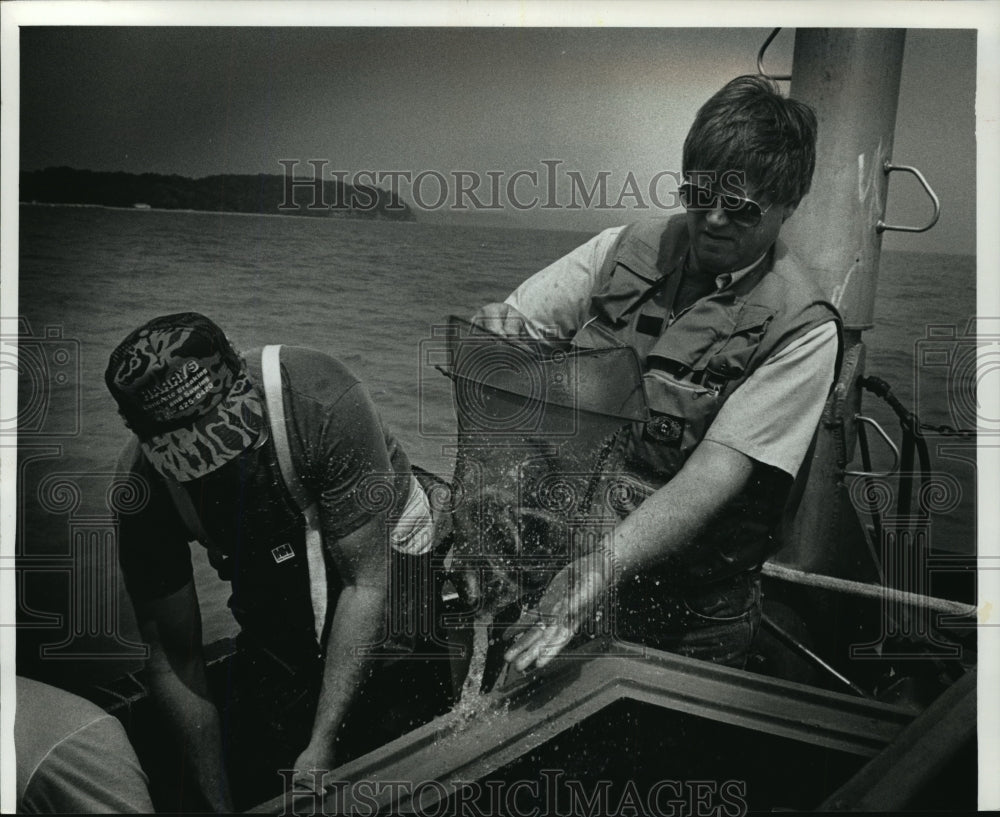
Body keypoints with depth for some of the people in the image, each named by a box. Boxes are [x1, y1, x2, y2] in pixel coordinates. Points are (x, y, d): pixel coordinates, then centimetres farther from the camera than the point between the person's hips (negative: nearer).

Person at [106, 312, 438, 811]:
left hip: (373, 547, -2)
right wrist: (218, 804, -17)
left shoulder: (320, 401, -37)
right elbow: (173, 658, -17)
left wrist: (322, 744, -32)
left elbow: (365, 582, -30)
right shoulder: (144, 484, -26)